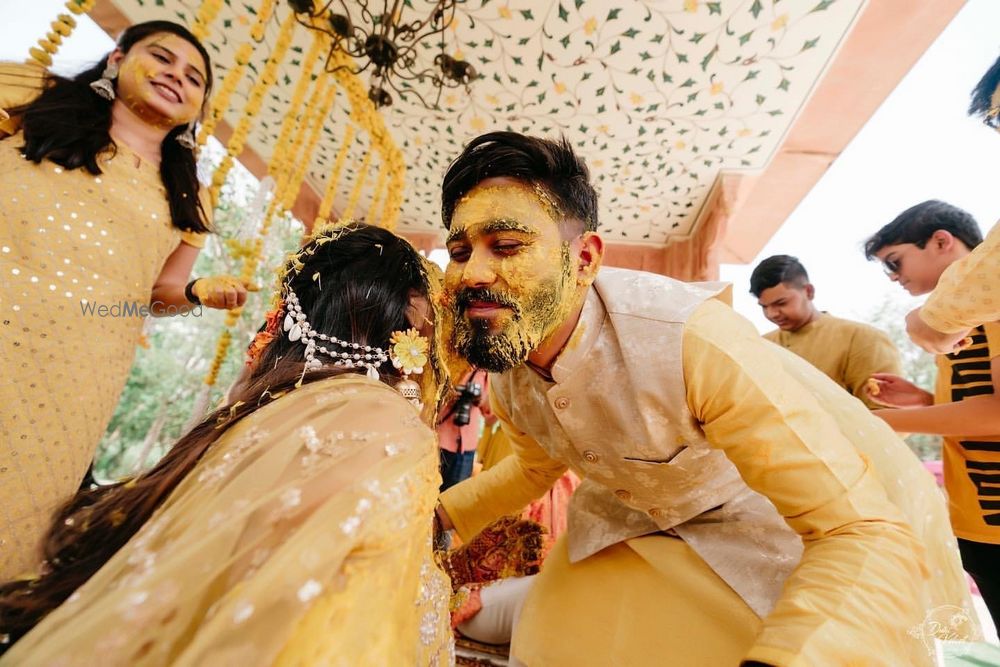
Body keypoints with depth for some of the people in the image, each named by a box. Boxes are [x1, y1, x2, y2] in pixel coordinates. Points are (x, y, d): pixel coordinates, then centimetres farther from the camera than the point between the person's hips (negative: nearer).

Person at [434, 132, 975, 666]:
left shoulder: (689, 336, -37)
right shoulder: (502, 368, -14)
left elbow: (868, 535, -32)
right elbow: (538, 465, 6)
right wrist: (439, 515, -3)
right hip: (641, 520, 5)